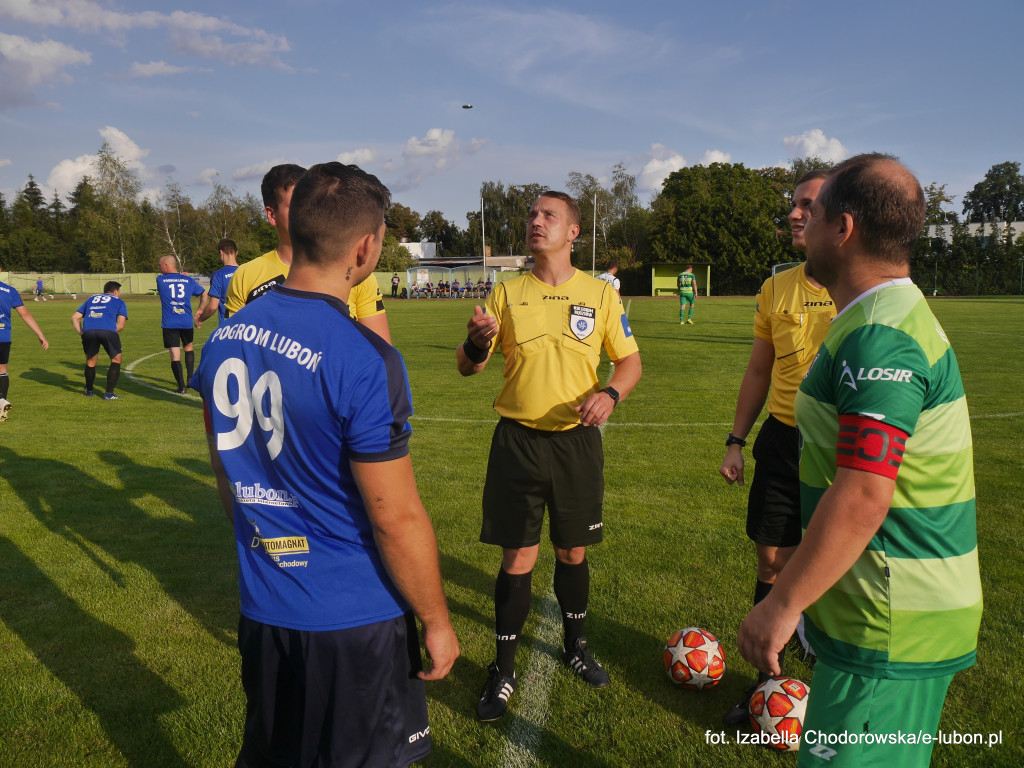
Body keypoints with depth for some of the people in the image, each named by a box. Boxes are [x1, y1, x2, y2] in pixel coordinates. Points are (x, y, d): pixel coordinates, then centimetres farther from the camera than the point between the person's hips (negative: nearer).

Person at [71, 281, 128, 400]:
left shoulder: (91, 299, 34)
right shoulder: (119, 302, 23)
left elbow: (74, 318, 26)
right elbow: (120, 325, 8)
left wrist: (81, 333, 21)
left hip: (88, 331, 4)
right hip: (108, 330, -3)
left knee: (90, 361, 23)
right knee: (116, 360, 14)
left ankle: (89, 390, 40)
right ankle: (109, 393, 10)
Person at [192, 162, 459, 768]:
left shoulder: (226, 340, -2)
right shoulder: (365, 359, -25)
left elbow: (228, 472, 9)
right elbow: (397, 518, -21)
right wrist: (437, 621, -7)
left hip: (261, 606, 7)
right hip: (355, 620, -6)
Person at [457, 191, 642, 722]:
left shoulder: (600, 294, 2)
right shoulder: (507, 293, 2)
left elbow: (629, 361, 7)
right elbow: (467, 367, 3)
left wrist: (610, 393, -14)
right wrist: (476, 344, -21)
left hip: (577, 440, 1)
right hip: (517, 440, 0)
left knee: (573, 552, 13)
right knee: (518, 557, 2)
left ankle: (575, 646, 38)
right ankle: (503, 669, 20)